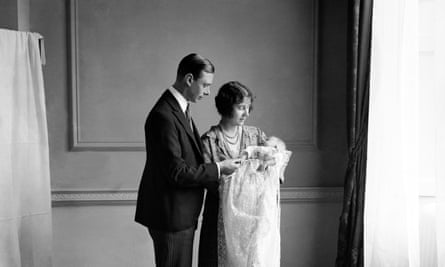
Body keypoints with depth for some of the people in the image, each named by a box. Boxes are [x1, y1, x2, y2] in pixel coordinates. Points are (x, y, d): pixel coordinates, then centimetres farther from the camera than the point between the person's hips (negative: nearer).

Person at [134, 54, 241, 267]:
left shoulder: (179, 108, 10)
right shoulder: (163, 116, -23)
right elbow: (176, 172, -24)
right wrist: (218, 169, -17)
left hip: (181, 213, 10)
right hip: (170, 216, -10)